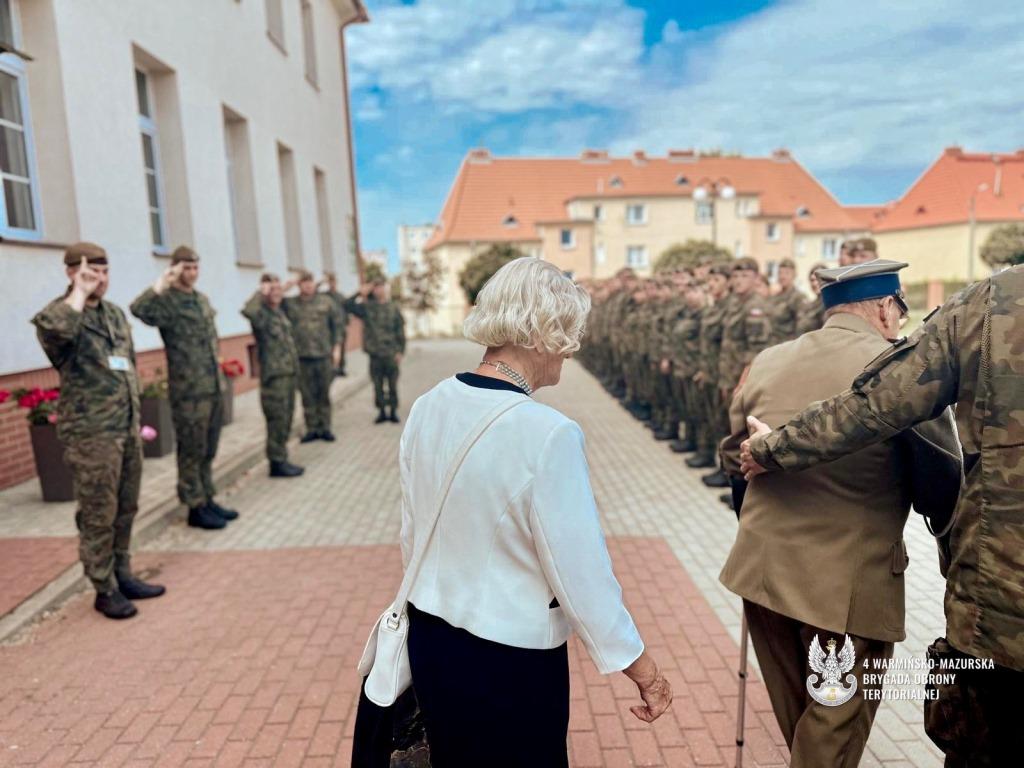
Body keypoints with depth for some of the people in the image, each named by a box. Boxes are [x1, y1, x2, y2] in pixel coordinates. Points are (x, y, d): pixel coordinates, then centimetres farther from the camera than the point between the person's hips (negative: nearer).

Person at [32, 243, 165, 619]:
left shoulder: (115, 312, 14)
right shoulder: (57, 312, -8)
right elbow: (54, 330, -35)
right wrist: (80, 292, -19)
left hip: (127, 428, 7)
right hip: (91, 433, -7)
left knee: (125, 510, 15)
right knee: (98, 516, 2)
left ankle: (123, 576, 28)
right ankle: (104, 590, 15)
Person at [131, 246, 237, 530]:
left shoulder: (203, 299, 15)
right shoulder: (167, 302, -9)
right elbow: (139, 309, -32)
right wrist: (162, 284, -24)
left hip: (214, 387, 8)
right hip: (188, 391, -8)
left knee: (208, 450, 15)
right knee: (192, 452, 2)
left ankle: (207, 500, 26)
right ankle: (195, 508, 12)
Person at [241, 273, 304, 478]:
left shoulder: (280, 311, 15)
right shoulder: (261, 313, -11)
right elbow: (247, 310, -37)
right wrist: (261, 293, -23)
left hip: (289, 372, 9)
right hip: (274, 375, -9)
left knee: (286, 419, 14)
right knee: (278, 420, -3)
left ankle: (282, 460, 24)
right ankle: (277, 463, 6)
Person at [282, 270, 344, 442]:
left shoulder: (326, 301, 4)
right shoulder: (289, 303, 3)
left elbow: (336, 322, 11)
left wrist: (335, 343, 8)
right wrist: (283, 292, -13)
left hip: (324, 356, 0)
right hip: (302, 357, 0)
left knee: (324, 395, 8)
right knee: (307, 396, 6)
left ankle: (325, 428, 18)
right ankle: (311, 429, 16)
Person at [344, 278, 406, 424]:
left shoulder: (393, 308, 3)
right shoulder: (367, 307, 4)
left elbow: (400, 331, 4)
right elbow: (347, 306, 0)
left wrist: (400, 351, -2)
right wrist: (360, 294, -4)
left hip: (391, 354, -1)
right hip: (374, 353, 1)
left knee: (393, 384, 5)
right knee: (377, 385, 7)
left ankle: (393, 411, 15)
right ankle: (381, 412, 17)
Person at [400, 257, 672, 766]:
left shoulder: (427, 408, -6)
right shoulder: (547, 434, -26)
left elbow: (411, 534, 5)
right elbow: (580, 572, -20)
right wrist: (640, 667, -5)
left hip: (428, 640, 6)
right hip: (511, 660, -6)